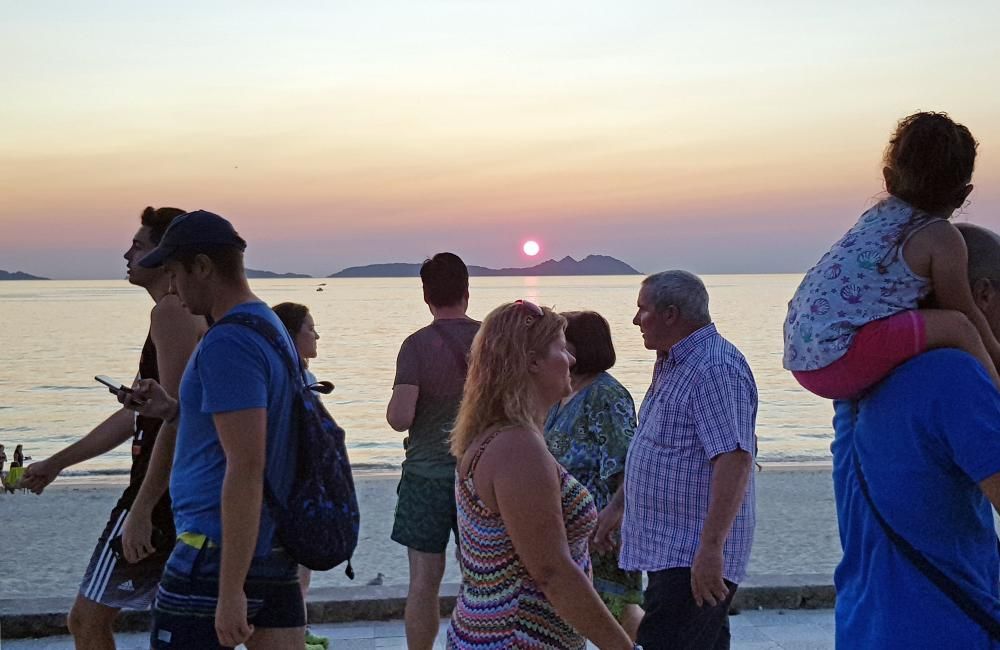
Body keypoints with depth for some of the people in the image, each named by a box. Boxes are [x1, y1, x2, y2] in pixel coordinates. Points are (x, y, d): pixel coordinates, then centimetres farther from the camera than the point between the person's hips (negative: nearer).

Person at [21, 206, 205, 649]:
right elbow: (135, 414, 24)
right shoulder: (192, 314, 19)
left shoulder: (172, 312, -13)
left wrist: (142, 507, -23)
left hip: (163, 493, -10)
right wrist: (56, 463, 28)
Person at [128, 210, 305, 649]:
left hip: (220, 552, -9)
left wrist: (231, 592, -22)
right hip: (276, 550, 9)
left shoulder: (227, 344, -17)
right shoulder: (274, 328, 13)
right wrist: (173, 410, 15)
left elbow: (246, 468, -23)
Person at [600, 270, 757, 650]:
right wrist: (619, 505, 25)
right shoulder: (671, 365, 16)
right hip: (669, 551, 11)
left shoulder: (715, 369, -18)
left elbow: (734, 460, -26)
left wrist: (711, 547, -30)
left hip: (694, 559, -10)